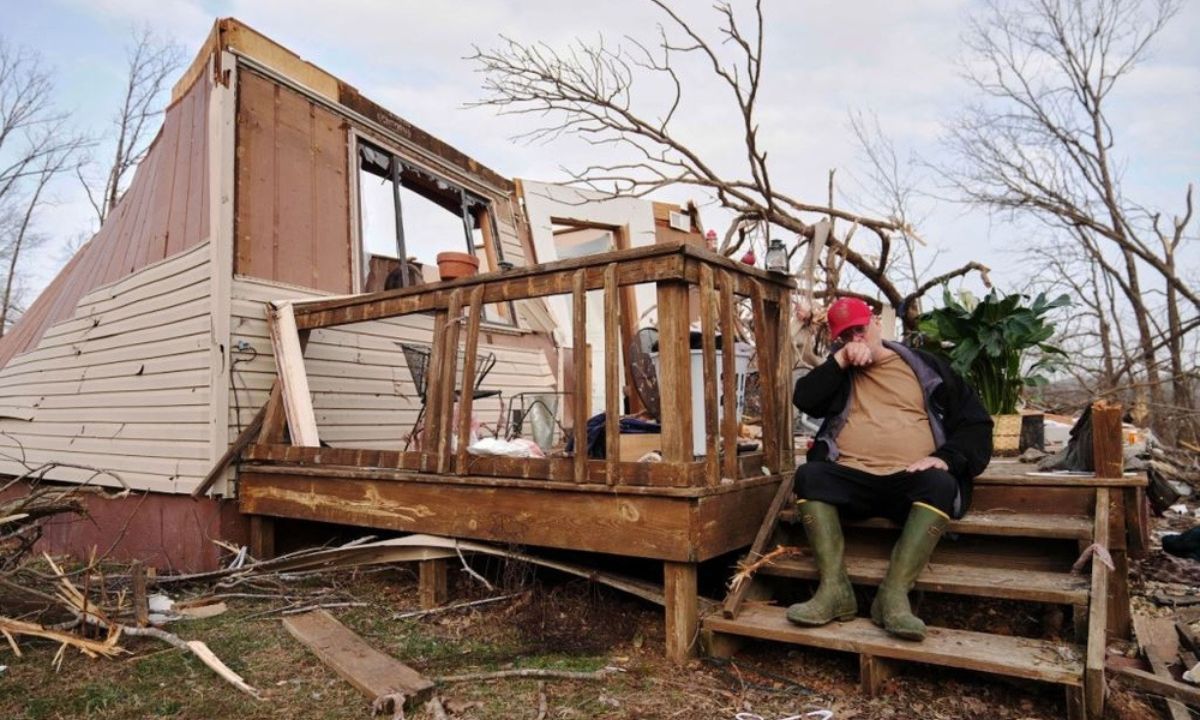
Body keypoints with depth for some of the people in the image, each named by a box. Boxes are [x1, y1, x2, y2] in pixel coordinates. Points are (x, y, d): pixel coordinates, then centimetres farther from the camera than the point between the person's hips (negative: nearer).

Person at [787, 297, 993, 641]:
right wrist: (840, 360, -5)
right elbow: (804, 400, 1)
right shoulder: (838, 373, 21)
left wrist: (947, 458, -9)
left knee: (939, 483, -32)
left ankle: (894, 594, -36)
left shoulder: (925, 366, 16)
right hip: (850, 478, 1)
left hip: (911, 481, -1)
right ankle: (834, 589, -31)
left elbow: (975, 422, 9)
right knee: (809, 474, -28)